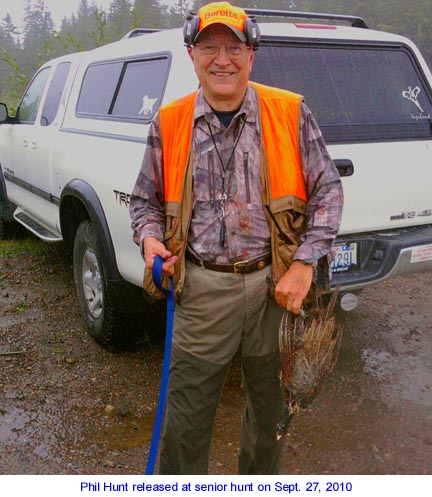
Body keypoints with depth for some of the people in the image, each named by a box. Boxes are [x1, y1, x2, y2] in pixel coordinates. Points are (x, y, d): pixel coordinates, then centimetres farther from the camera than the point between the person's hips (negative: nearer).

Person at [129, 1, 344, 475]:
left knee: (271, 402, 19)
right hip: (203, 288, 0)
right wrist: (150, 236, -8)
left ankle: (261, 481, 45)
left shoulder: (292, 113, -1)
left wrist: (306, 263, -8)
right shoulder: (168, 123, 3)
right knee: (186, 413, 6)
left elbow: (328, 190, 2)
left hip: (278, 285, 1)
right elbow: (145, 198, 14)